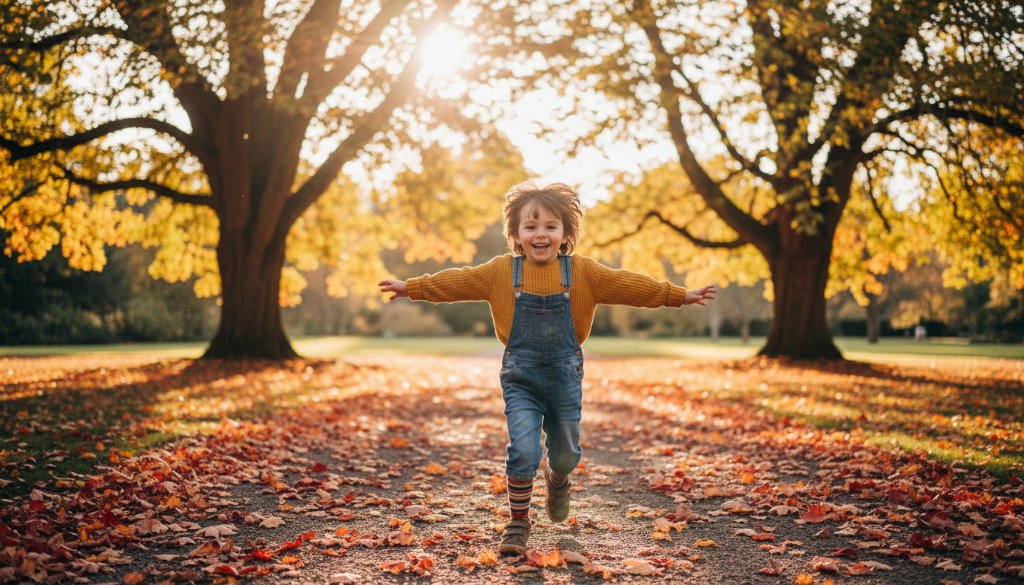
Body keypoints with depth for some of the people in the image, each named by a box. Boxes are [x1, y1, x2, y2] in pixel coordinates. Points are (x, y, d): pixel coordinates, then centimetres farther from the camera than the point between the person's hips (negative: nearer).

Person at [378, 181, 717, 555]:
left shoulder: (583, 272, -3)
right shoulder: (501, 271, -3)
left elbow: (629, 285, -1)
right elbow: (455, 282, 3)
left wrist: (678, 295, -2)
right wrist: (411, 288, 4)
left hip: (565, 374, 1)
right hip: (520, 376, -1)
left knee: (566, 451, 15)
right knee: (523, 449, -13)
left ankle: (557, 482, 51)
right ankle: (518, 523, 5)